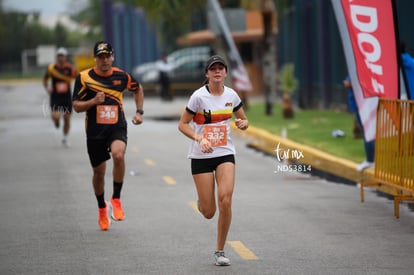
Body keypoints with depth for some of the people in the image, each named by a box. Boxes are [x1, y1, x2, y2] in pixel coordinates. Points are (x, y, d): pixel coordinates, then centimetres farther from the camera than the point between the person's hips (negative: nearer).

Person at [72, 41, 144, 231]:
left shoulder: (122, 76, -1)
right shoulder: (84, 77, -5)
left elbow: (138, 89, 21)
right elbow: (76, 106, -3)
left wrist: (139, 112, 12)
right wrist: (93, 101, -20)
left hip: (117, 128, -1)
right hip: (94, 131, 1)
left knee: (118, 154, -31)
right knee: (99, 172, 9)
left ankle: (116, 200, -14)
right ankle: (102, 208, 35)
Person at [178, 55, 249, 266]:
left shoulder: (231, 95, 0)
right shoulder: (199, 96, -12)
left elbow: (244, 120, 14)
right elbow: (182, 124, -7)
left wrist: (243, 123, -10)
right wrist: (200, 139, -23)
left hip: (225, 153, 2)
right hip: (201, 156, -2)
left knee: (225, 200, -17)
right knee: (208, 212, -2)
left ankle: (220, 251, -2)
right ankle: (202, 201, 39)